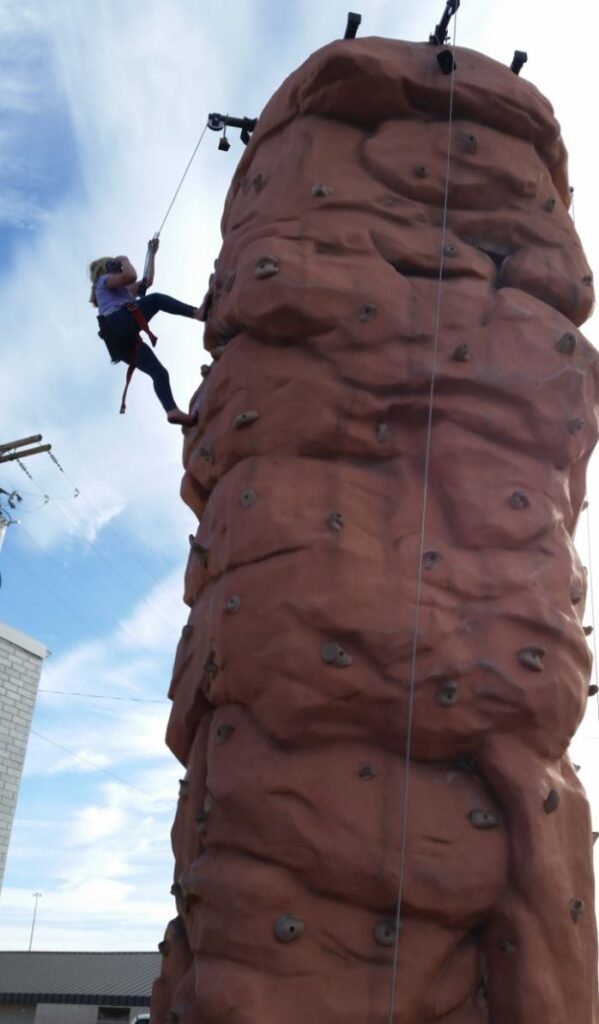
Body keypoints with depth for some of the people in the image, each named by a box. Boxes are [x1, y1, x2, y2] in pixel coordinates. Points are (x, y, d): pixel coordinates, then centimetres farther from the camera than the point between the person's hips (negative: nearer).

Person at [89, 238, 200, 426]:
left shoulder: (122, 290, 42)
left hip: (124, 340, 8)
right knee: (156, 299, -10)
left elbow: (147, 282, 41)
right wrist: (124, 260, 17)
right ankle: (197, 313, -24)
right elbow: (131, 276, -3)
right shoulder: (103, 280, 17)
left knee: (159, 372, -7)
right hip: (119, 325, -8)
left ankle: (172, 411, -22)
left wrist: (152, 254, 42)